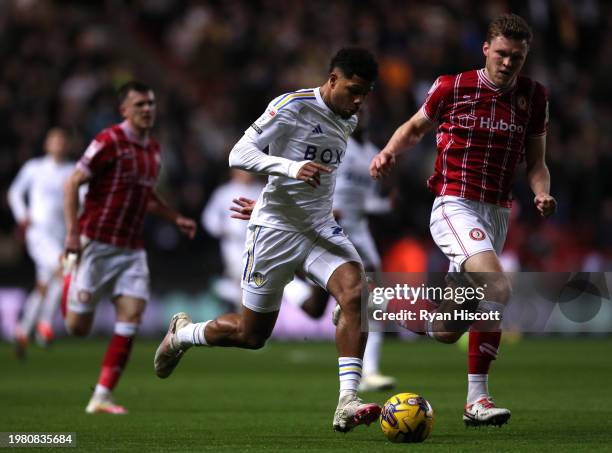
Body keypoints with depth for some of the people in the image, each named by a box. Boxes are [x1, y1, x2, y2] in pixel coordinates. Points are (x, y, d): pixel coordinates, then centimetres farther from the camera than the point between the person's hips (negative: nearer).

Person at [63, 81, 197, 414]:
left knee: (131, 316, -9)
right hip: (97, 245, -6)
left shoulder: (153, 149, 12)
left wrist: (175, 218, 16)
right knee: (78, 327, -4)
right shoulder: (110, 141, -11)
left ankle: (102, 397, -5)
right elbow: (73, 183, -12)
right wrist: (72, 231, -19)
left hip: (132, 249, 6)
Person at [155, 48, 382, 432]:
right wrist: (292, 167, -34)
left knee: (356, 292, -24)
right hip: (276, 228, -6)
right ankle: (182, 334, 35)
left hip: (321, 229, 6)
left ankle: (347, 403, -27)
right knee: (251, 334, 4)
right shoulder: (293, 106, -14)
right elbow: (239, 155, -21)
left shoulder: (348, 122, 9)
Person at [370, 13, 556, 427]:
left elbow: (536, 161, 13)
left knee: (447, 331, 5)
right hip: (455, 204, -5)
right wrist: (389, 152, -5)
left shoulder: (534, 97, 6)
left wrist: (542, 192, -7)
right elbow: (416, 127, 14)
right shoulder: (452, 87, -3)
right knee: (498, 288, -27)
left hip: (497, 213, 5)